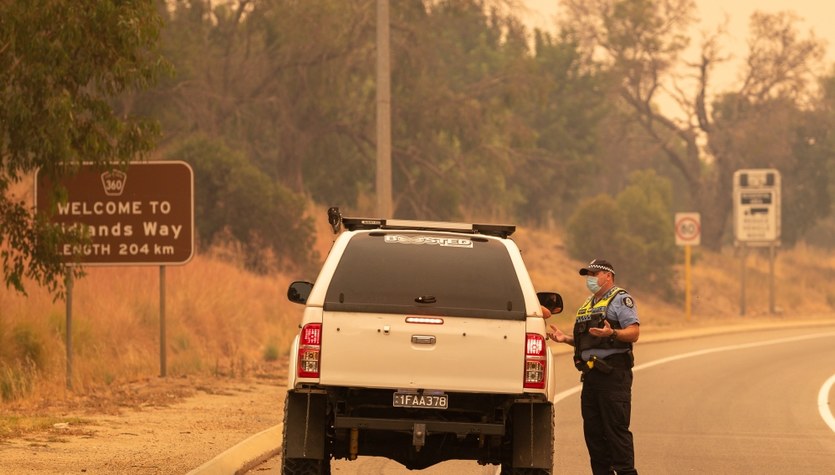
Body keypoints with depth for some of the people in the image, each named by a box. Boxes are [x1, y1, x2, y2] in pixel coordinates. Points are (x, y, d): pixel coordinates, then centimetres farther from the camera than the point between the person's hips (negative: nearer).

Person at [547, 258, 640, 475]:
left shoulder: (621, 299, -3)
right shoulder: (588, 304, 23)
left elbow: (633, 333, -14)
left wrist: (612, 333, -31)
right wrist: (566, 339, 11)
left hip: (613, 375, -9)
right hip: (591, 375, 9)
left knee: (616, 430, -11)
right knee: (593, 430, 8)